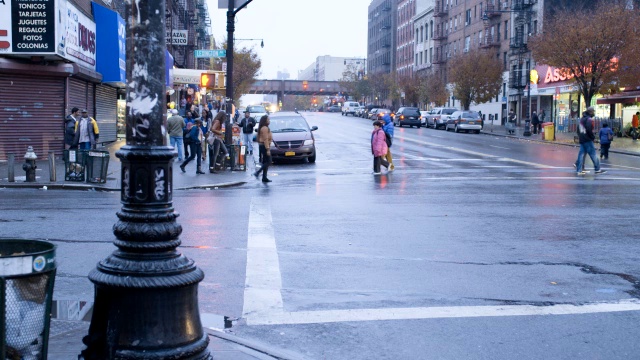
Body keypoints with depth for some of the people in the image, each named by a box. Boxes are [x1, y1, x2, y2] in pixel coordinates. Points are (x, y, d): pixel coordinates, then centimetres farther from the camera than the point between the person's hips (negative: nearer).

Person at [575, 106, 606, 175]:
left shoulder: (582, 119, 16)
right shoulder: (589, 119, -13)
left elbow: (578, 129, 20)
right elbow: (589, 130, -21)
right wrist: (593, 137, -9)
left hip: (581, 139, 9)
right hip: (588, 140, -9)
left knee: (581, 153, 7)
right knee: (593, 154, -2)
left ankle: (579, 170, 4)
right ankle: (597, 169, 2)